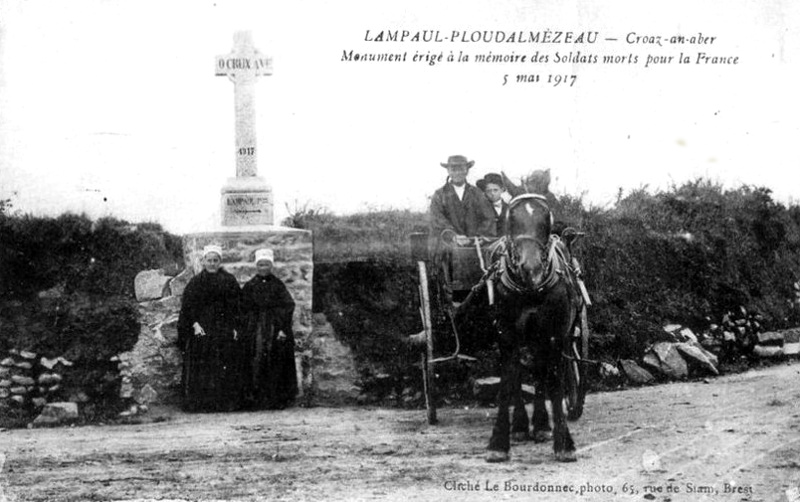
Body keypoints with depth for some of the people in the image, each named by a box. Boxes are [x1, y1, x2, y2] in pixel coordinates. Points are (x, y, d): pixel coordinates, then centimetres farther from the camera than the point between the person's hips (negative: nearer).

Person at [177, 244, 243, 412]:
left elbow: (236, 307, 7)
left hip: (225, 330, 1)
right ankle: (200, 403, -5)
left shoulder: (230, 282, 9)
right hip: (201, 330, -1)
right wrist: (195, 324, -12)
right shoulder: (196, 282, 7)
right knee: (201, 369, -6)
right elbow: (188, 306, 2)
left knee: (225, 369, -5)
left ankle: (225, 402, -3)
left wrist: (234, 327, -3)